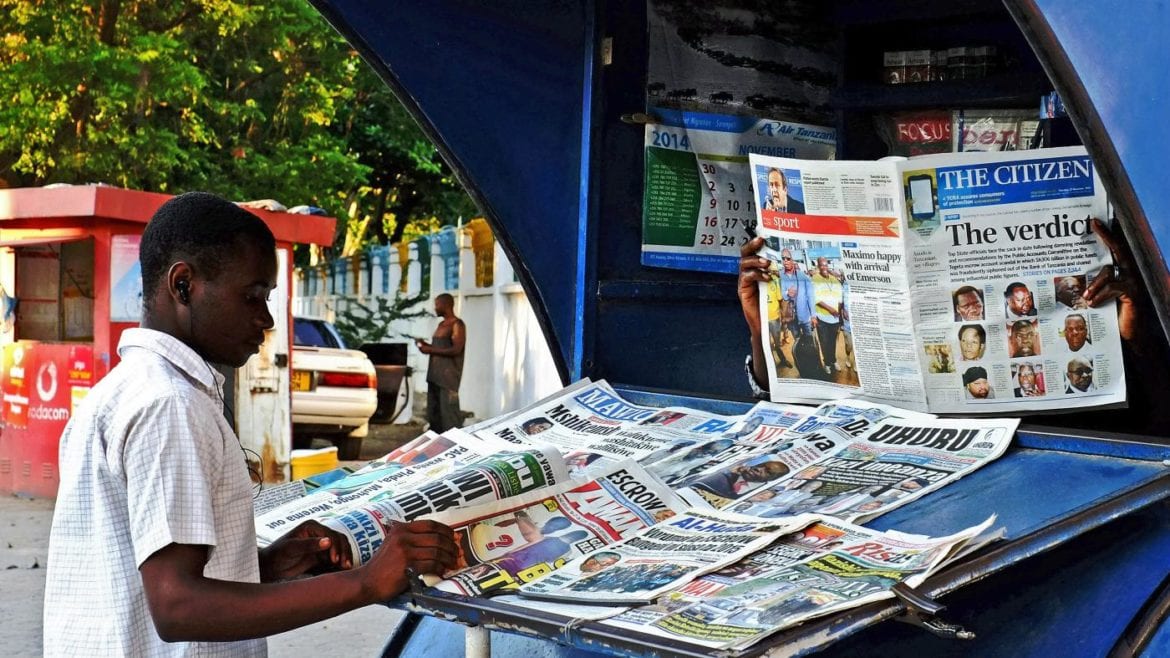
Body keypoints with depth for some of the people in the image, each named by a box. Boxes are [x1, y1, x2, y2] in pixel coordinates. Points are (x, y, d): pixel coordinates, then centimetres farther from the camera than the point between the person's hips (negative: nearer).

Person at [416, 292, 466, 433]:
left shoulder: (456, 325, -8)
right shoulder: (441, 324, 20)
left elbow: (456, 350, -18)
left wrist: (431, 350, -16)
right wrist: (426, 345, 9)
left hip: (448, 375, -9)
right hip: (435, 375, 9)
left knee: (448, 410, -11)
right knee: (434, 411, 10)